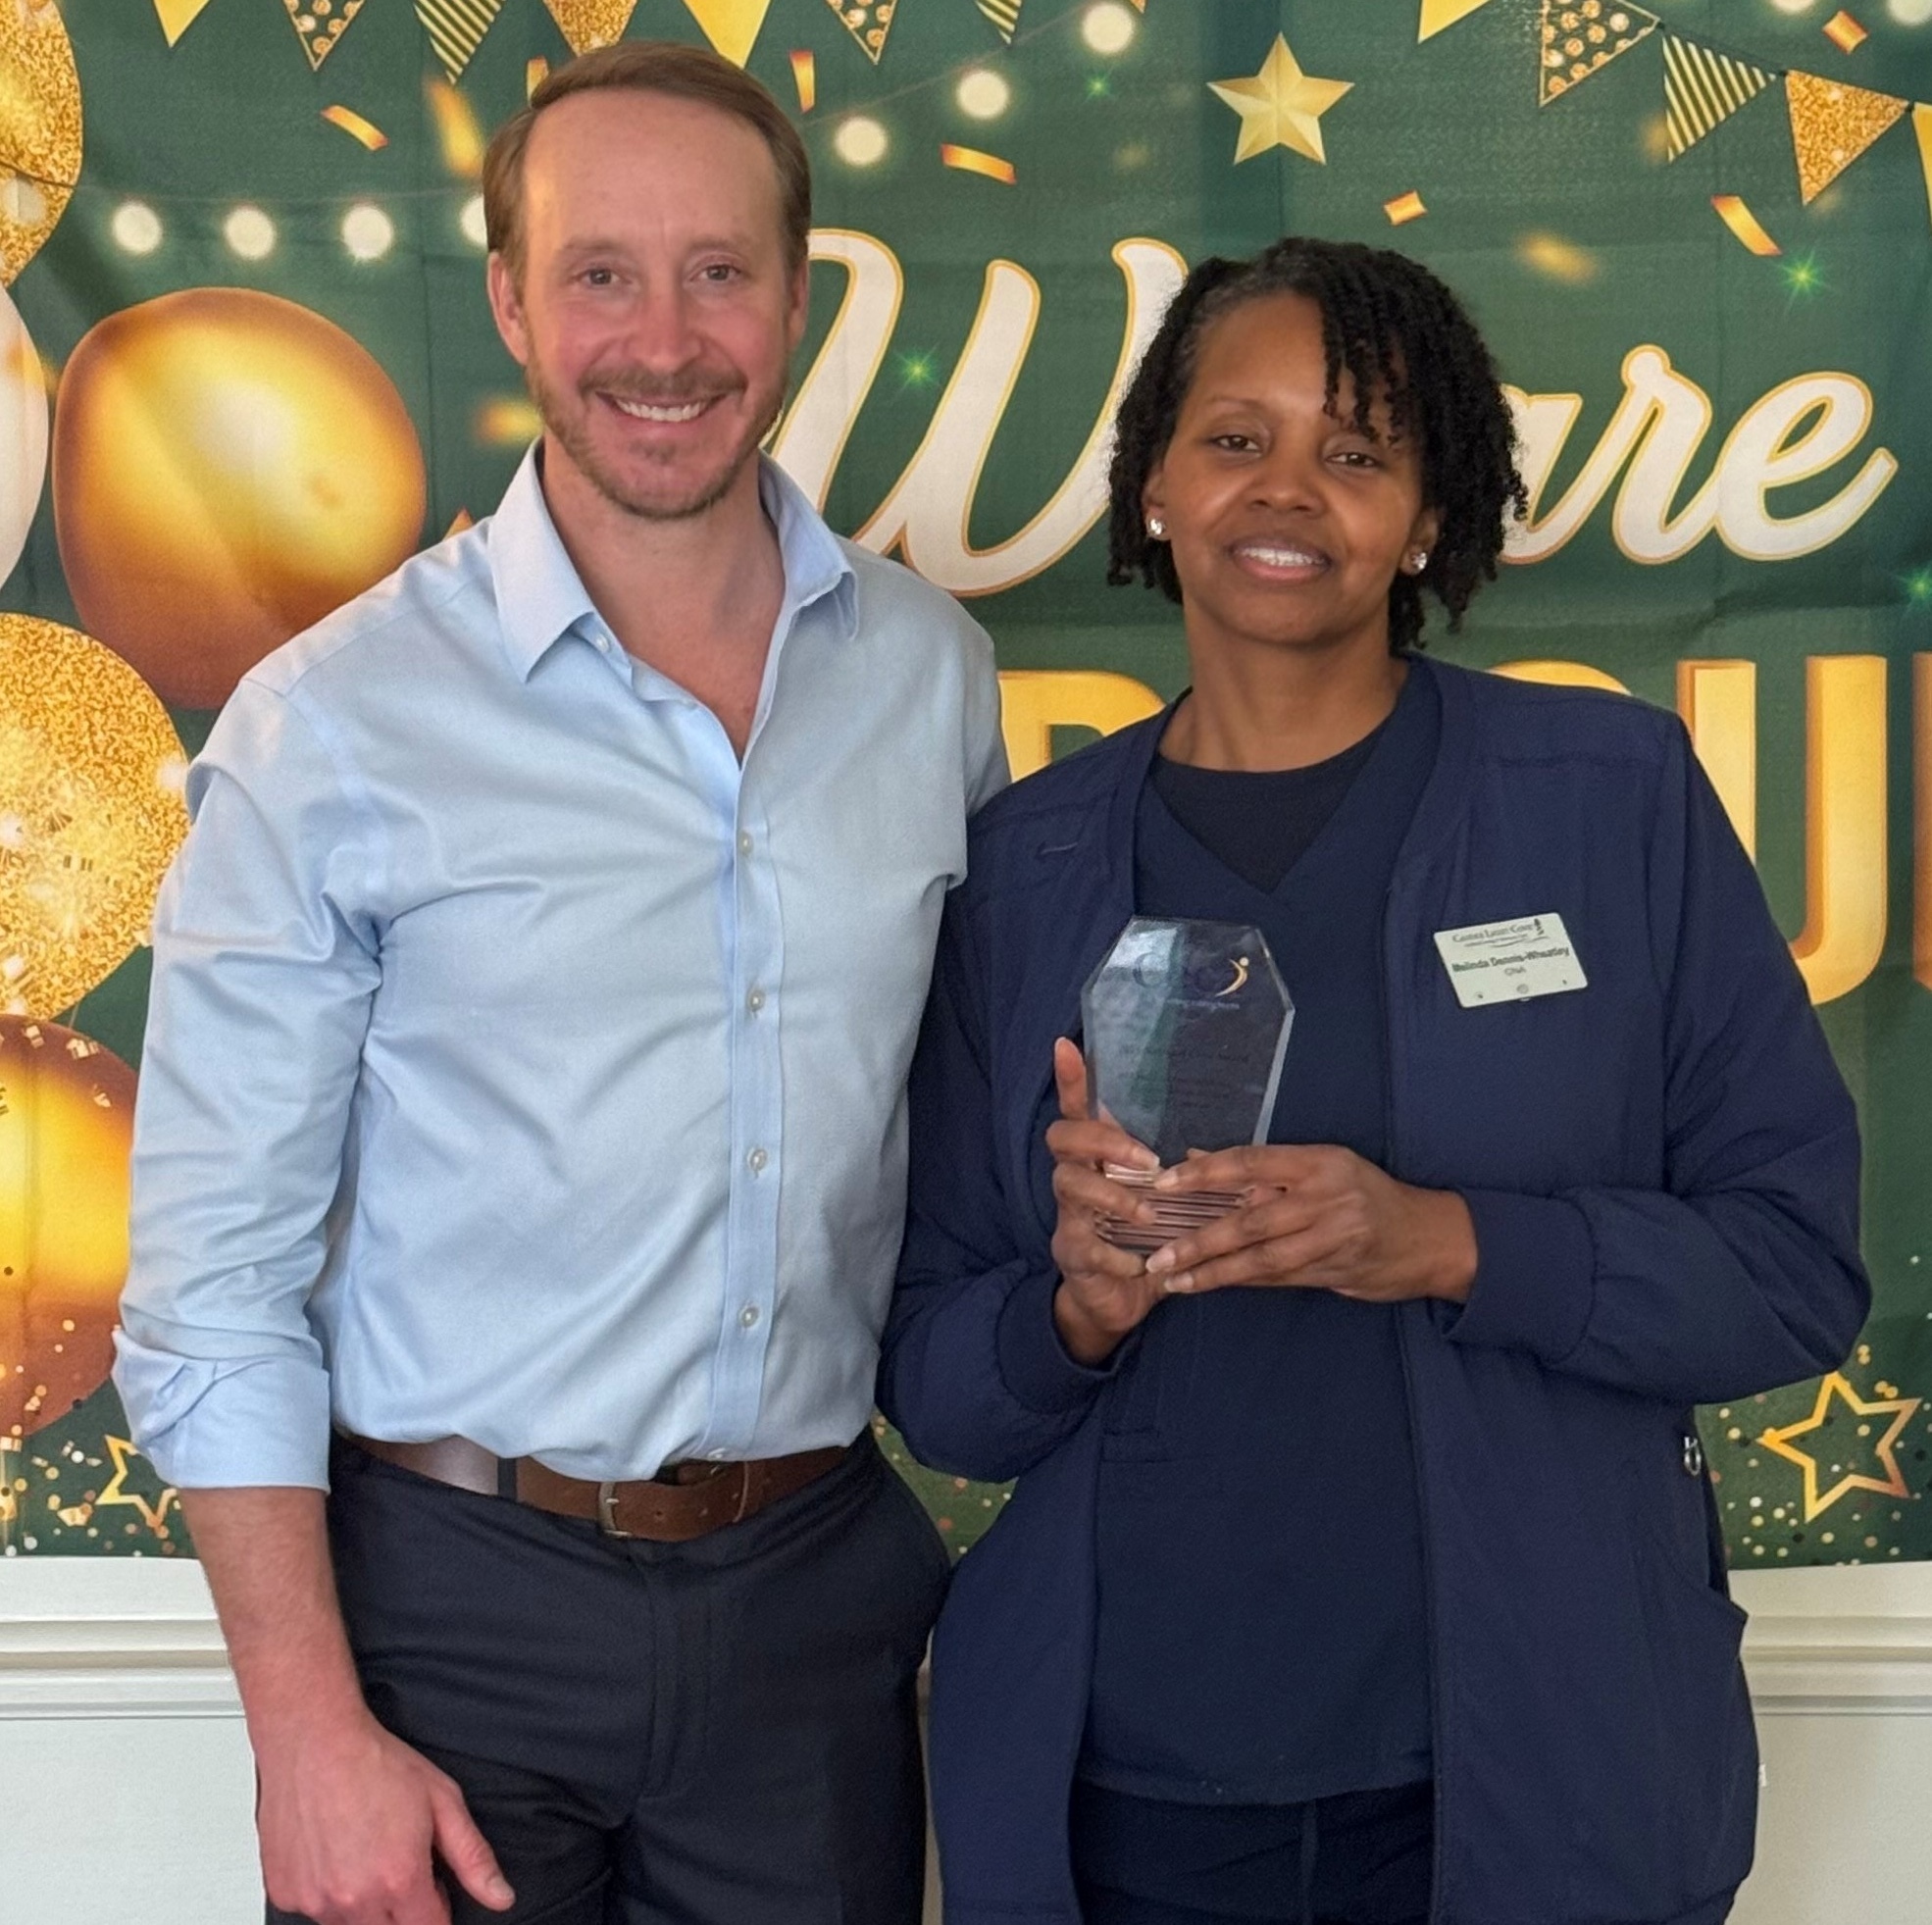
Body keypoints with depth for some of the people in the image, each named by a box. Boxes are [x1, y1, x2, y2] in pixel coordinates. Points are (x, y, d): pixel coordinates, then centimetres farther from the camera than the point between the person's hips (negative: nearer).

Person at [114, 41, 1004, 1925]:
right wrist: (311, 1732, -12)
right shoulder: (334, 724, -9)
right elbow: (213, 1285, -8)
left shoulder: (931, 672, 2)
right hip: (459, 1602, -3)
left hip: (817, 1583, 3)